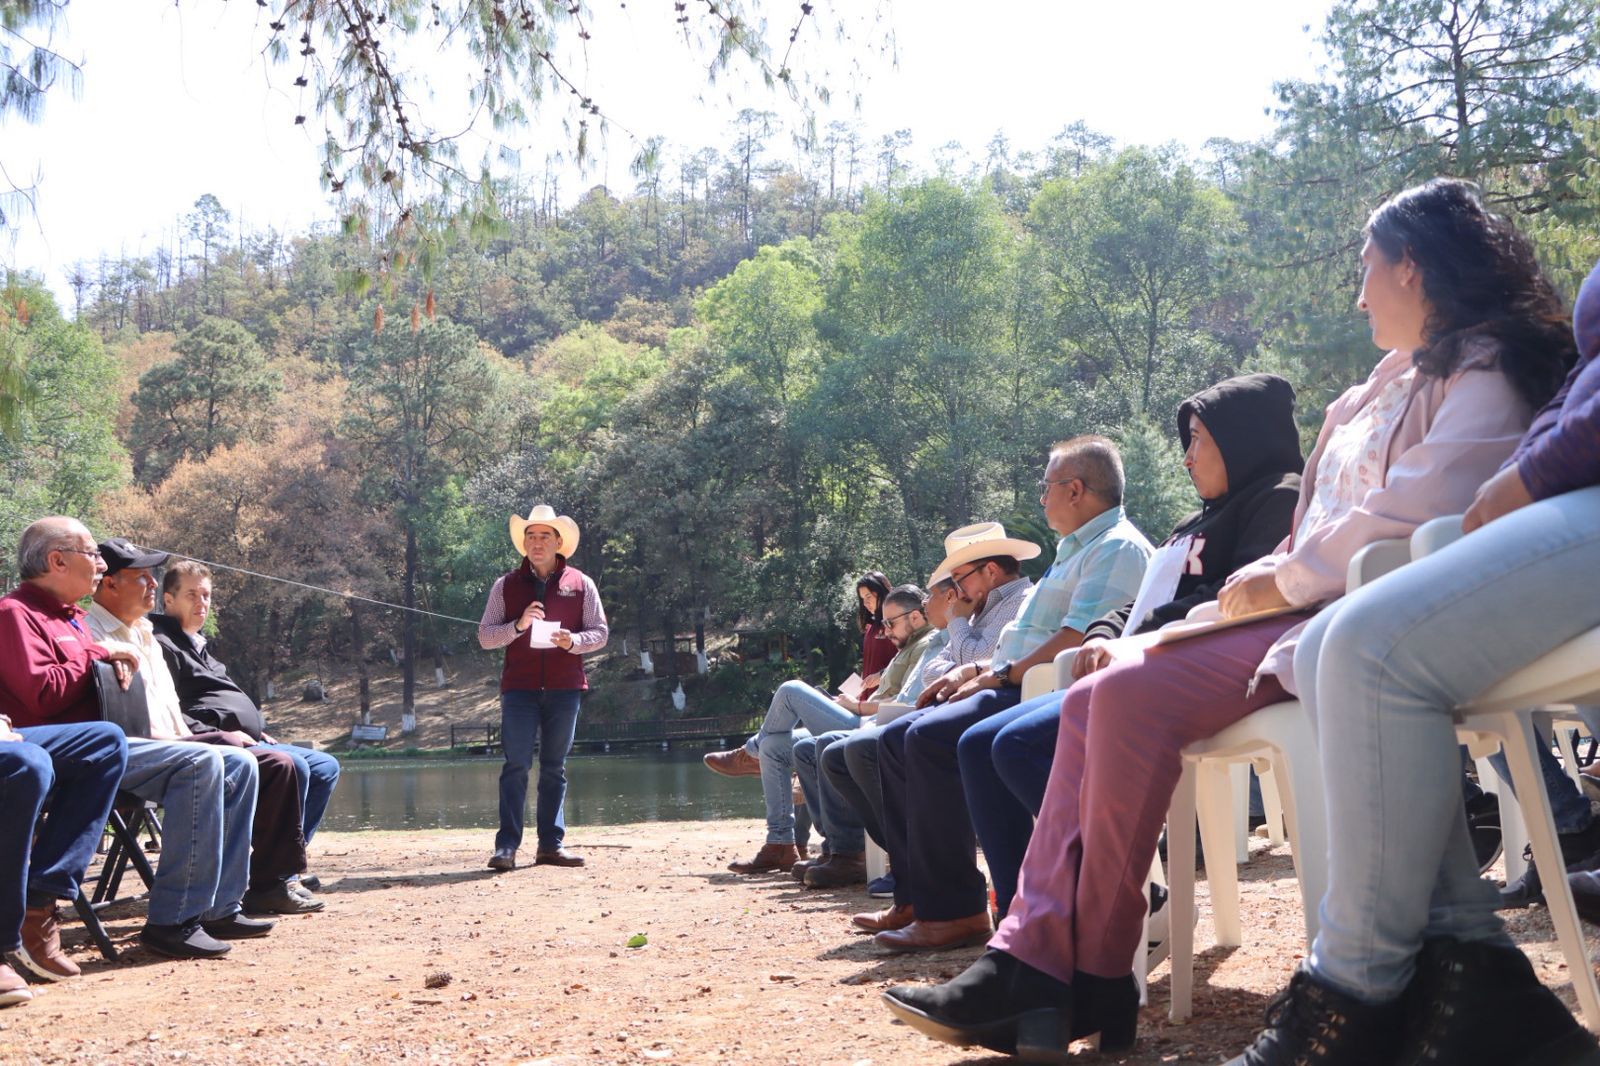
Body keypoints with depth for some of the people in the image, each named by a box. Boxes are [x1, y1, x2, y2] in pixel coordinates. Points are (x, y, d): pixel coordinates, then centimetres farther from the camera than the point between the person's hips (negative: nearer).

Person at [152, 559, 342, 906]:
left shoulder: (198, 645, 27)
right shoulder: (161, 644, -7)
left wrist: (258, 731, 16)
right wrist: (217, 734, -22)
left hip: (246, 743, 11)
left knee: (325, 767, 11)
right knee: (292, 766, -31)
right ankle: (271, 884, -27)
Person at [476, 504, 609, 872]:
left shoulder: (580, 584, 8)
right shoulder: (506, 585, 8)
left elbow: (600, 633, 9)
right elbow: (484, 635, 5)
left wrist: (573, 641, -12)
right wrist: (518, 625, -12)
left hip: (565, 688, 1)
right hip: (520, 687, -1)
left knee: (555, 768, 6)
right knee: (516, 765, -7)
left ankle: (551, 843, 12)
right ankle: (507, 845, -7)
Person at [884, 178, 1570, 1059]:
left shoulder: (1483, 375, -4)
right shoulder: (1399, 377, 26)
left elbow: (1406, 520, -19)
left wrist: (1284, 580, -10)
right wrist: (1275, 578, 5)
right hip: (1307, 607, 10)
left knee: (1133, 694, -27)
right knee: (1093, 702, -8)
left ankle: (1097, 979, -16)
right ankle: (1028, 962, -18)